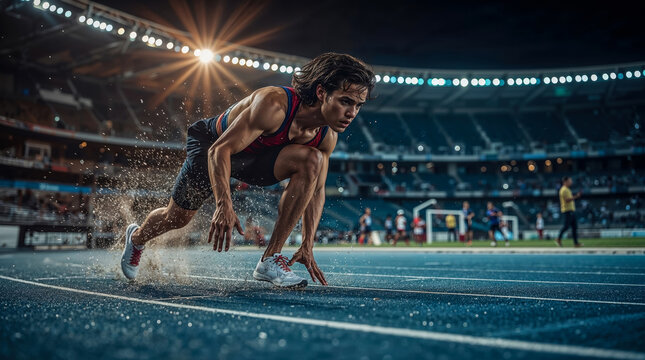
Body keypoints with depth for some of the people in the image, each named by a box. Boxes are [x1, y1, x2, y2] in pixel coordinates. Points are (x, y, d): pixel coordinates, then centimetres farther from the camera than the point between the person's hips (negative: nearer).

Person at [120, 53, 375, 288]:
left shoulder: (327, 137, -19)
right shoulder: (274, 104, -38)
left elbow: (316, 190, -8)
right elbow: (219, 150, -37)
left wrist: (307, 247, -13)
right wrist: (224, 205, -48)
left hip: (254, 156, 4)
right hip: (211, 143, -4)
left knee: (313, 160, -25)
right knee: (176, 218, 8)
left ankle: (270, 259, -20)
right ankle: (136, 237, 48)